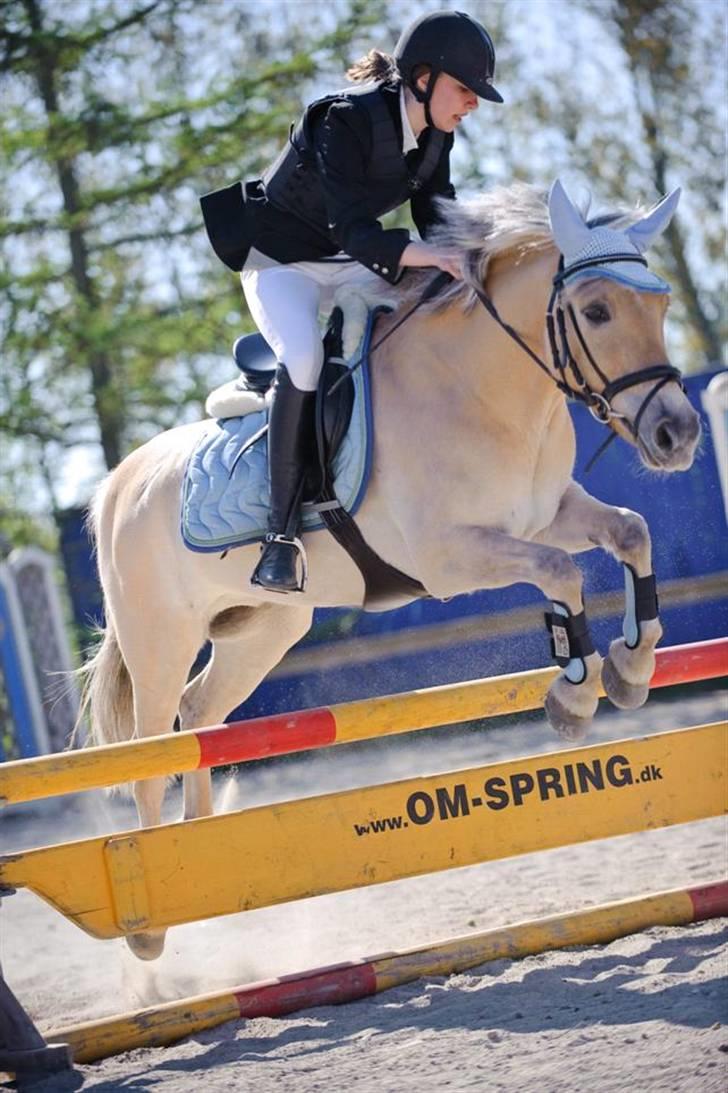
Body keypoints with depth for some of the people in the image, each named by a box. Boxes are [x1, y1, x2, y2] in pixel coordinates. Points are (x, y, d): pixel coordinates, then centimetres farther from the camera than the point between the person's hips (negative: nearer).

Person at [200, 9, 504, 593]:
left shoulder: (436, 135, -5)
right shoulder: (347, 120, -29)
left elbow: (437, 218, 0)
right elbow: (351, 227, -37)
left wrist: (462, 261, -19)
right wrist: (418, 254, -51)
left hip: (351, 263, 8)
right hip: (282, 261, -8)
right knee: (306, 357, -33)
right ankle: (283, 529, -28)